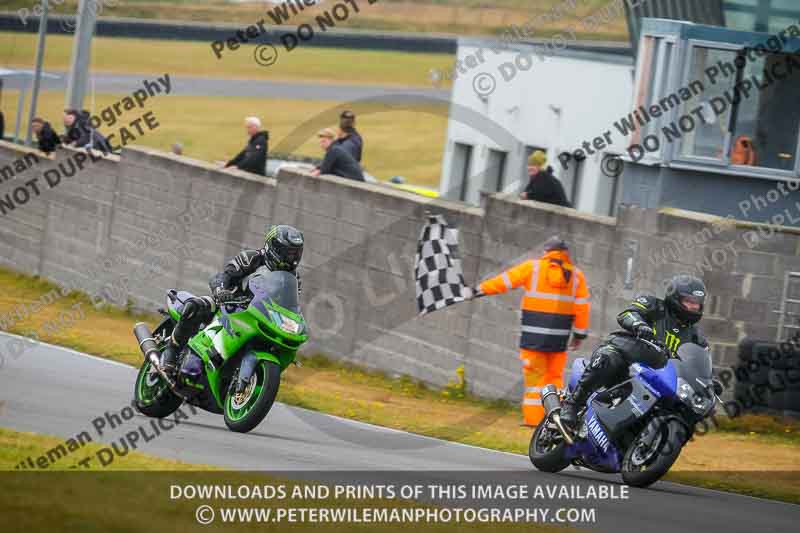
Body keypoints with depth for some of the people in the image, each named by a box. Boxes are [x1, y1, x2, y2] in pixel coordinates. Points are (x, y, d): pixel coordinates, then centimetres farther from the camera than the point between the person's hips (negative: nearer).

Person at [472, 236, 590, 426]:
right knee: (555, 377, 12)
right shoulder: (576, 275, 7)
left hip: (534, 336, -3)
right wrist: (579, 334, 11)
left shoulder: (533, 268, -1)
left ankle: (533, 419, -4)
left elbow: (505, 280, 2)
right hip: (559, 338, 3)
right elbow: (583, 306, 5)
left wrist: (481, 290, 14)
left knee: (535, 377, 0)